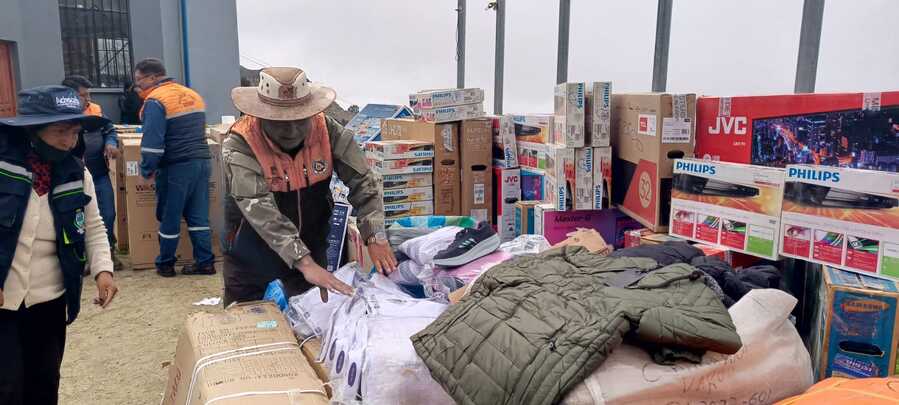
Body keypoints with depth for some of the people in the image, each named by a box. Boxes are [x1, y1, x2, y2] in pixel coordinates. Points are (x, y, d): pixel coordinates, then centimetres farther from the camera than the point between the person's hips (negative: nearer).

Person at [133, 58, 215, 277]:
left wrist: (147, 170, -9)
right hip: (202, 162, 7)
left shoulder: (156, 101, -11)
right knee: (198, 216, 10)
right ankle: (205, 262, 10)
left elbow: (152, 141, -16)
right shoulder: (192, 95, 14)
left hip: (176, 167, -7)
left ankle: (165, 265, 19)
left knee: (170, 217, 7)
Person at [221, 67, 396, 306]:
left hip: (311, 248, 3)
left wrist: (375, 237, -29)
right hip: (253, 258, -3)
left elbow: (362, 182, -14)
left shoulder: (327, 131, -15)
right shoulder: (239, 145, -25)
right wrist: (304, 263, -44)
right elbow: (260, 210, -35)